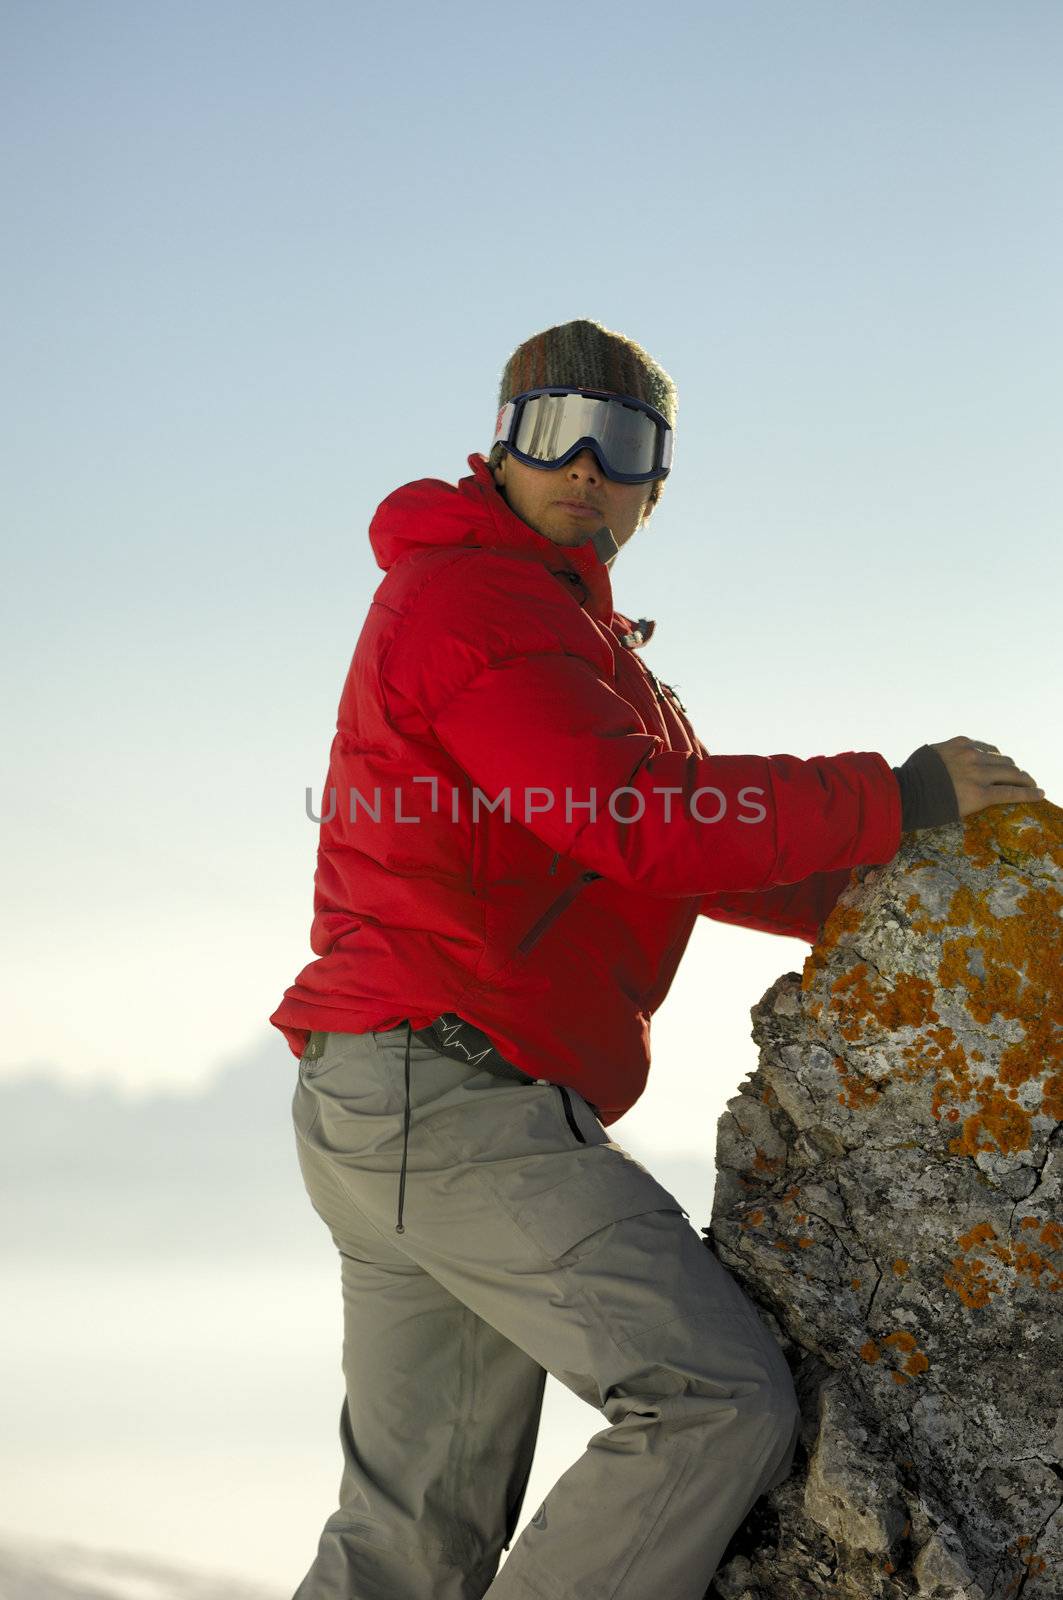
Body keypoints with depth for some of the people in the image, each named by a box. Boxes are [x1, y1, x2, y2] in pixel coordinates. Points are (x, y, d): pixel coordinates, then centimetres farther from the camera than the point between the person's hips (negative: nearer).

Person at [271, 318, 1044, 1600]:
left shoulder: (571, 637, 27)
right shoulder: (471, 593, -7)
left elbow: (699, 852, 23)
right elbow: (645, 824, -20)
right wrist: (900, 797, -12)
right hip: (450, 1085, -10)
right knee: (724, 1403, -13)